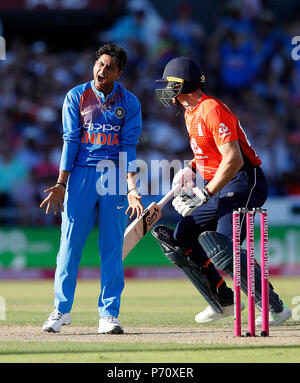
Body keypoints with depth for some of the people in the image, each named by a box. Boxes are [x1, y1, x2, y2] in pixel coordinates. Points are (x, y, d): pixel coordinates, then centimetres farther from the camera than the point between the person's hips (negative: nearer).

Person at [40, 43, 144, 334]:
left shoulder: (129, 103, 6)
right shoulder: (76, 97, 6)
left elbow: (128, 147, 1)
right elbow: (70, 142, 2)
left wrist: (131, 189, -9)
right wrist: (61, 184, -6)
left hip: (115, 177, 0)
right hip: (81, 172, 0)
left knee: (112, 247, 0)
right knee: (70, 242, -2)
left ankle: (108, 314, 4)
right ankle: (61, 310, 6)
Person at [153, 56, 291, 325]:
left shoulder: (211, 110, -19)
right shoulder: (191, 113, 13)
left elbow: (233, 160, -26)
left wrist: (205, 194, -27)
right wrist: (191, 168, 9)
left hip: (243, 184, -11)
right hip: (220, 188, 11)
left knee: (221, 247, -25)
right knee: (181, 241, 9)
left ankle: (275, 309, -20)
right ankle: (224, 303, 17)